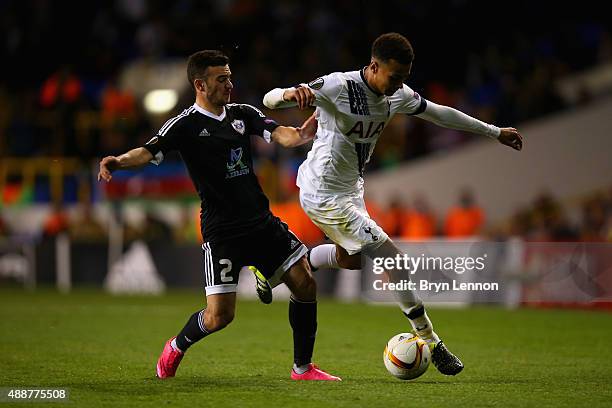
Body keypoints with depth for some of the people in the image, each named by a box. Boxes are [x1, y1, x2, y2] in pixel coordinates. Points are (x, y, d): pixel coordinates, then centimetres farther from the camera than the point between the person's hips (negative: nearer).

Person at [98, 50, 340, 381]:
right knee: (219, 316, -10)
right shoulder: (185, 125, -7)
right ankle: (177, 347, 23)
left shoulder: (242, 114, 8)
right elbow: (149, 151, -20)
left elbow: (280, 135, -5)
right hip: (221, 232, -6)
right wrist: (118, 161, -42)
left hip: (262, 222, 6)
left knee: (304, 283, -1)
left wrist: (300, 135, -29)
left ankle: (303, 368, 14)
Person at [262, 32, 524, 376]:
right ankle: (432, 344, 0)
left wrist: (494, 132, 15)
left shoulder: (398, 94, -4)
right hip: (326, 196, -9)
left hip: (351, 189, 9)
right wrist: (290, 94, -55)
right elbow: (269, 100, -30)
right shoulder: (338, 87, -26)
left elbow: (439, 113, 11)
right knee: (394, 260, -11)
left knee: (350, 260, 30)